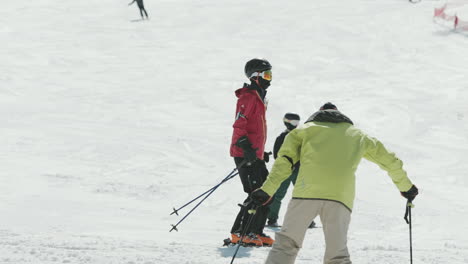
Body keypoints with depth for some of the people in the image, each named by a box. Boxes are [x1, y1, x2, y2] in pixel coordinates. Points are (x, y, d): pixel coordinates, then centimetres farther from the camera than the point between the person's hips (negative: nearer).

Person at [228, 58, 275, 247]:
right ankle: (240, 233, -9)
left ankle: (256, 232, 14)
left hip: (255, 155, 10)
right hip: (245, 154, -10)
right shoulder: (248, 96, -12)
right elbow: (239, 125, -20)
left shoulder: (258, 97, 20)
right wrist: (247, 147, -28)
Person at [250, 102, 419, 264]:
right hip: (341, 195, 1)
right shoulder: (357, 135, 31)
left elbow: (284, 160, 10)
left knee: (286, 244, 9)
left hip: (307, 191, -1)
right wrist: (406, 186, 53)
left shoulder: (307, 128, 25)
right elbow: (388, 160, 39)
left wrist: (267, 190, 5)